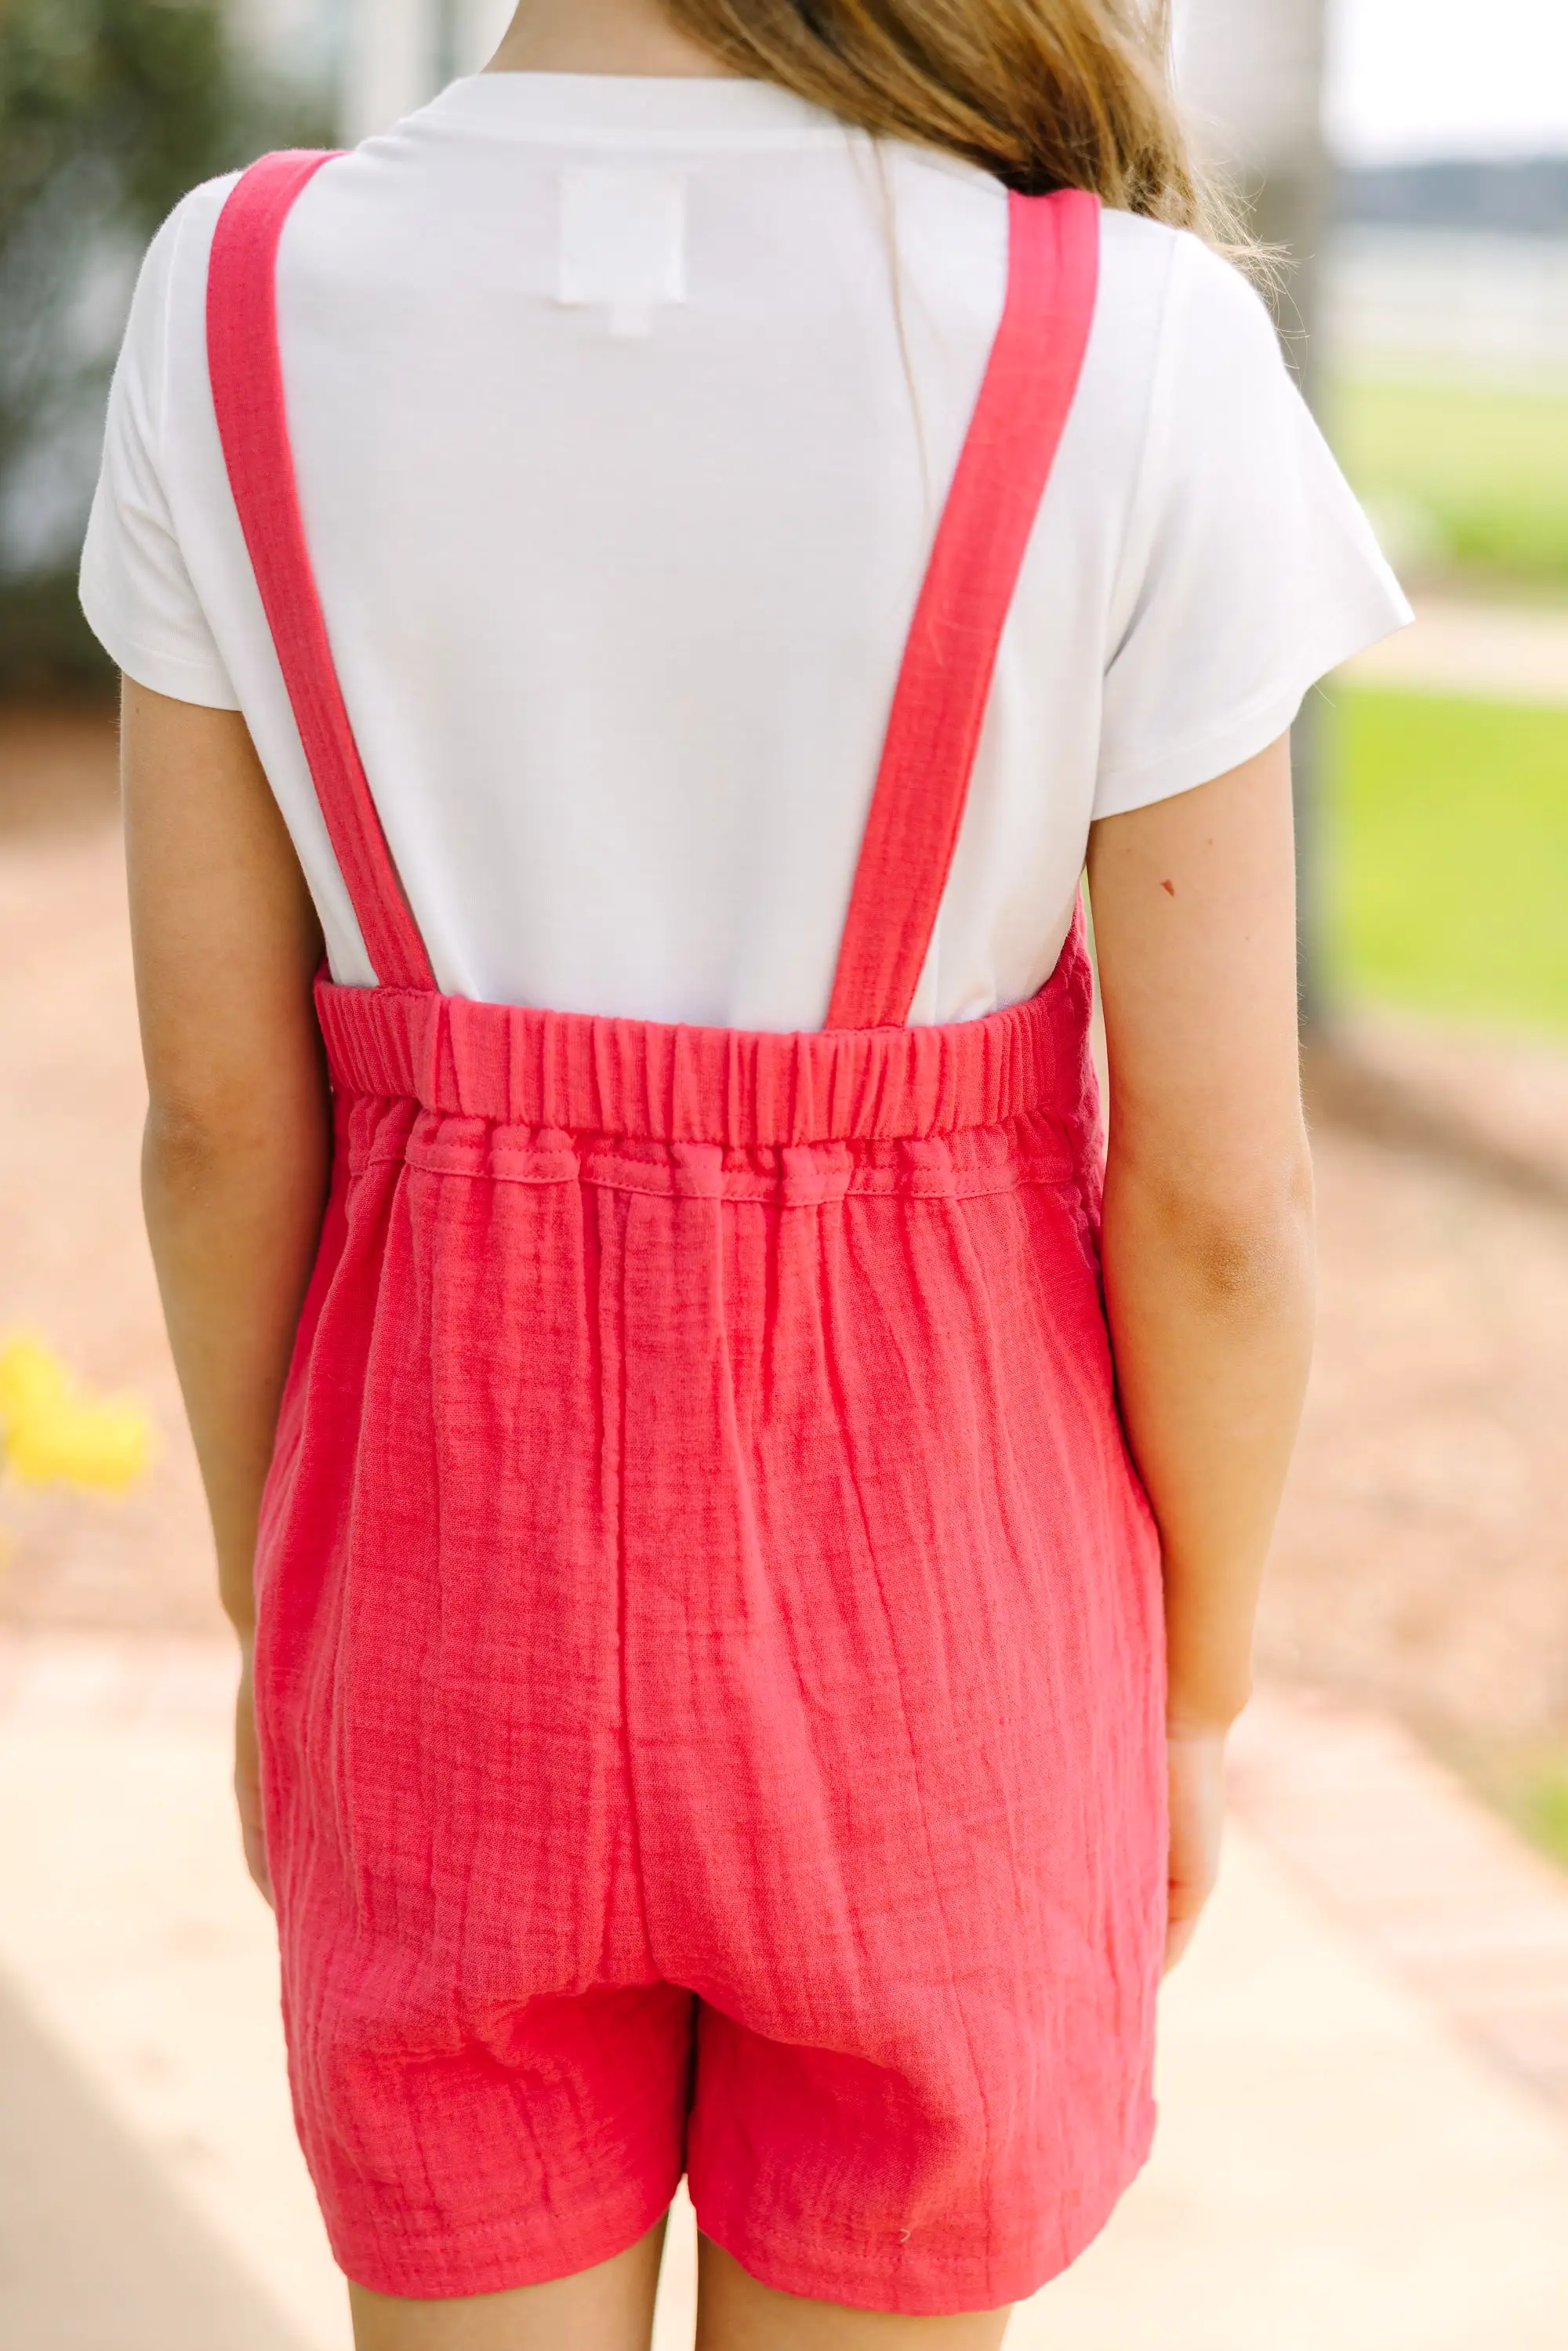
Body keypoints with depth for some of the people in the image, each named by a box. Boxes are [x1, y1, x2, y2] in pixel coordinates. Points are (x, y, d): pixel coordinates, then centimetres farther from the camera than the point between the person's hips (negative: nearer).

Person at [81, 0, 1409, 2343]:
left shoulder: (240, 311, -12)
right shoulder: (1134, 359, -19)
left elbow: (220, 1101, -6)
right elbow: (1218, 1189, -14)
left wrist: (276, 1614, 9)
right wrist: (1196, 1695, 3)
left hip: (463, 1552, 2)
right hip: (914, 1616, -1)